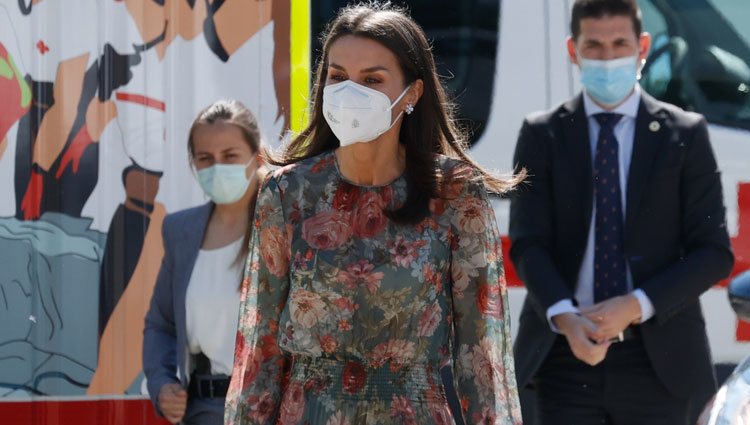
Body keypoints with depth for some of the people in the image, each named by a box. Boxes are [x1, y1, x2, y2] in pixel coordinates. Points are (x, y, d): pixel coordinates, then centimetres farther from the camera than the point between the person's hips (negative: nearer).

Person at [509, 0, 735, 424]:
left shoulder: (685, 134, 4)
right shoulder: (542, 135, 6)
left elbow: (715, 252, 0)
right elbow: (528, 243, -1)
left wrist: (637, 306, -14)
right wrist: (563, 316, -21)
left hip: (657, 359, 0)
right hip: (566, 357, 0)